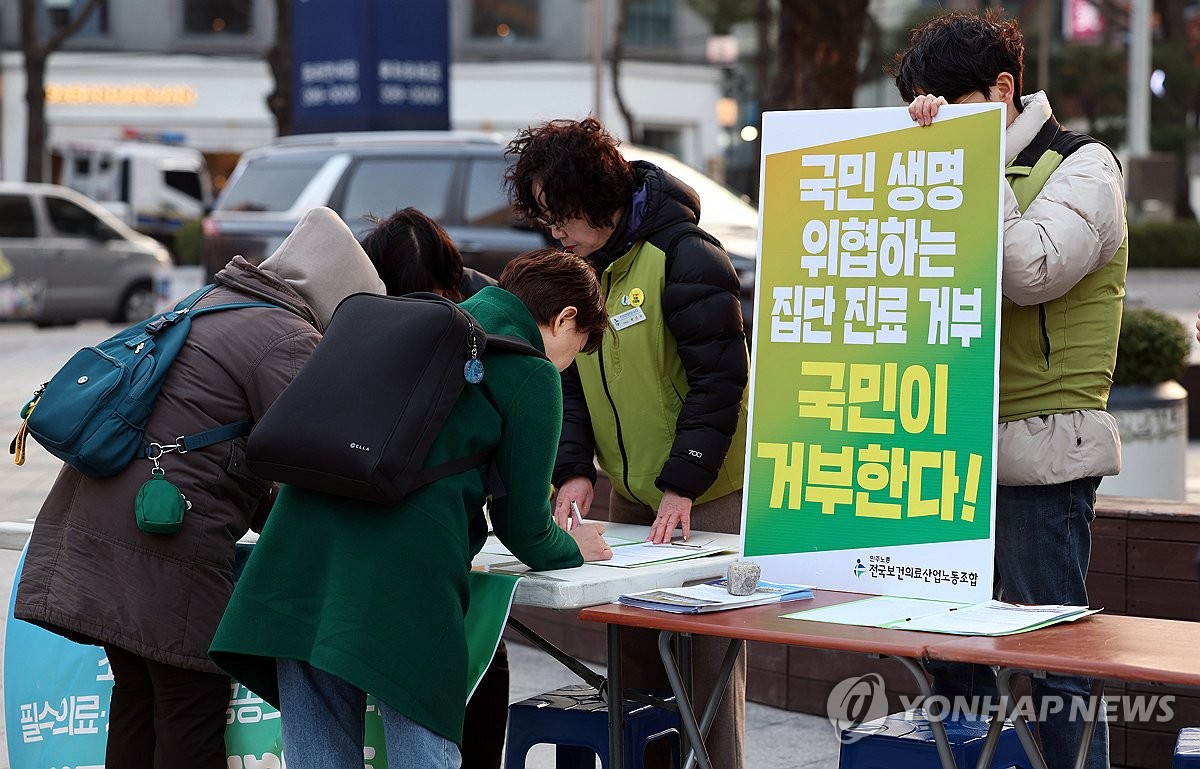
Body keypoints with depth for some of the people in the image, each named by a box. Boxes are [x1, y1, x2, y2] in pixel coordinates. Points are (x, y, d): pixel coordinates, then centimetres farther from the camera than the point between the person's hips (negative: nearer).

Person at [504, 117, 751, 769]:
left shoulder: (684, 255, -15)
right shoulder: (575, 264, 7)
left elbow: (720, 375, -17)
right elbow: (568, 375, 9)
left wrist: (683, 483, -21)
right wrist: (574, 468, -6)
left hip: (706, 494, -7)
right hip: (629, 491, 7)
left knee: (706, 653, -6)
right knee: (632, 650, 7)